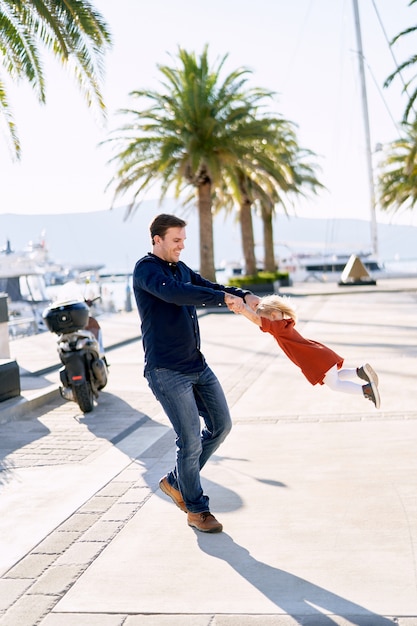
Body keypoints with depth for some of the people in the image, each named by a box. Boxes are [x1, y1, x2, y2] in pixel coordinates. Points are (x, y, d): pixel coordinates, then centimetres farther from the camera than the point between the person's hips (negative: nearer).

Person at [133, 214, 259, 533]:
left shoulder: (181, 268, 15)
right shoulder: (146, 269, -12)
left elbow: (208, 286, 12)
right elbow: (174, 293, -30)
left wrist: (243, 295, -8)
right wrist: (223, 298, -32)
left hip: (197, 364, 9)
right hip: (167, 371, -9)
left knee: (221, 426, 13)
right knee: (191, 440, -6)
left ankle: (176, 481, 28)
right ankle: (196, 510, 13)